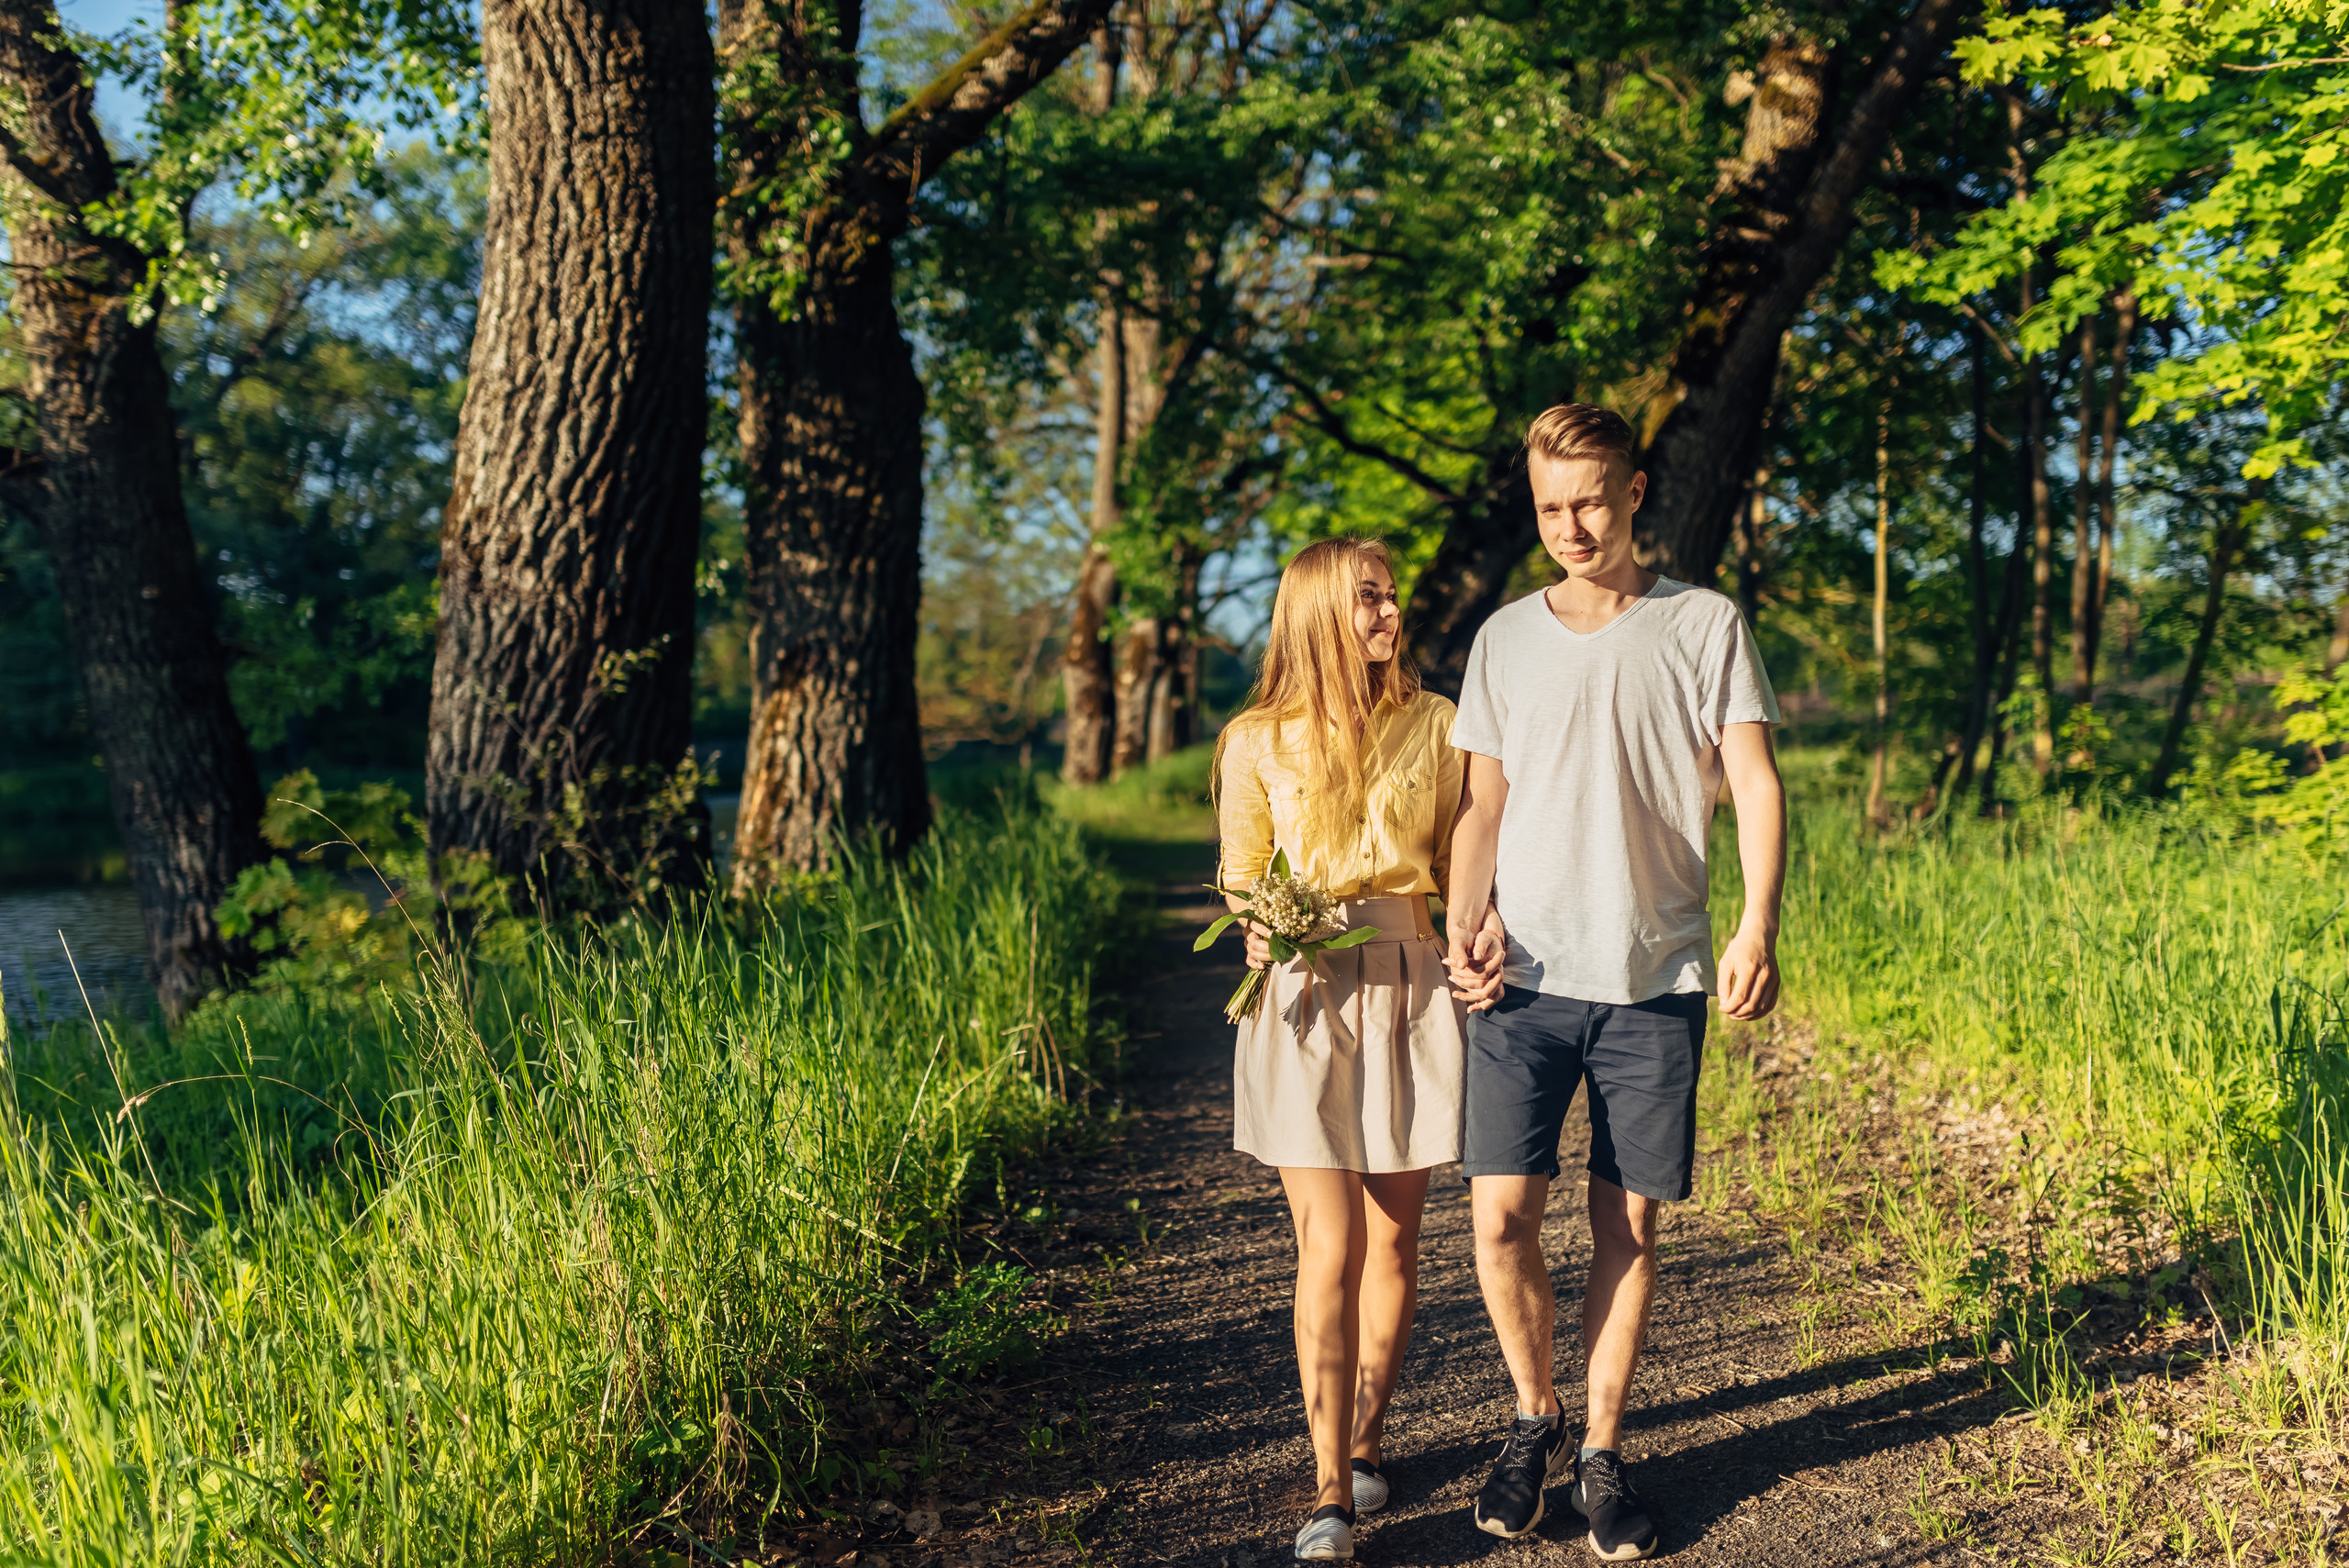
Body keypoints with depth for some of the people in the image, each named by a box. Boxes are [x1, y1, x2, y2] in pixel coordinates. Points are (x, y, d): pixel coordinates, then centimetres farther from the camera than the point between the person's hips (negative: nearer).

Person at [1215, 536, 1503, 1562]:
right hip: (1305, 1001, -2)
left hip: (1412, 993, 2)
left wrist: (1480, 936, -9)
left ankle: (1366, 1435, 30)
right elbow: (1241, 881, 9)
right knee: (1330, 1251, -6)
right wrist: (1260, 936, -12)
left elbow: (1464, 869, 10)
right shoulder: (1258, 743, 1)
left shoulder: (1436, 727, 6)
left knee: (1393, 1244, 9)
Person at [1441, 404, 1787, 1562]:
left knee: (1629, 1225, 5)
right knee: (1500, 1218, -5)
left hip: (1655, 982, -1)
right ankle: (1534, 1418, 20)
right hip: (1526, 980, 2)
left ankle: (1602, 1450, 21)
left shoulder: (1704, 627, 3)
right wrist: (1460, 931, -2)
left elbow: (1756, 785, -2)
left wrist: (1758, 927, -17)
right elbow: (1482, 806, 13)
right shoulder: (1505, 639, 10)